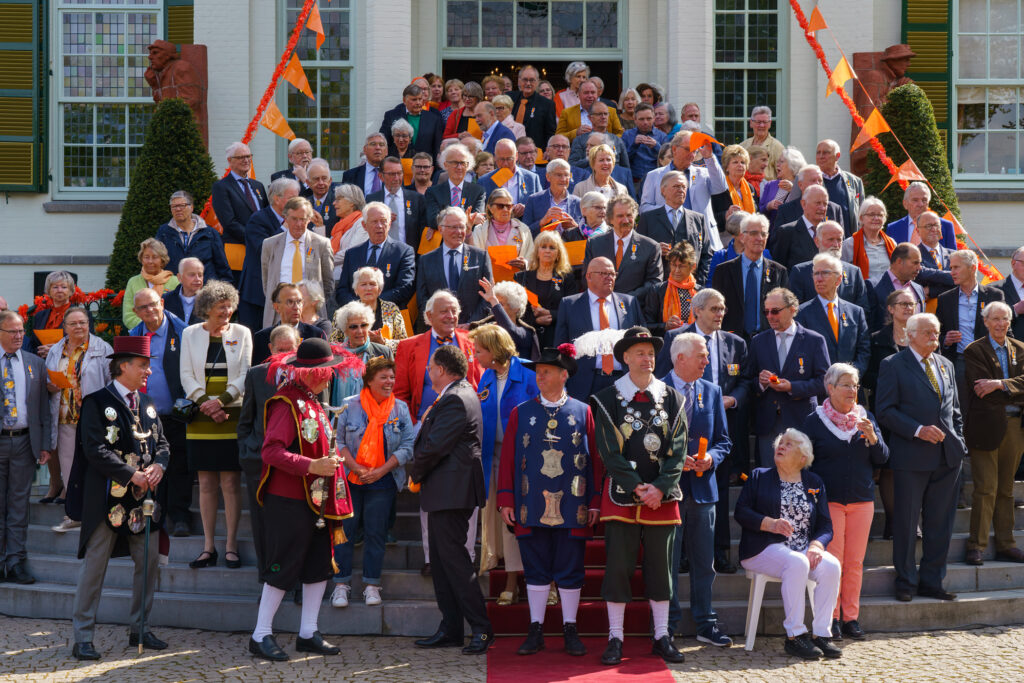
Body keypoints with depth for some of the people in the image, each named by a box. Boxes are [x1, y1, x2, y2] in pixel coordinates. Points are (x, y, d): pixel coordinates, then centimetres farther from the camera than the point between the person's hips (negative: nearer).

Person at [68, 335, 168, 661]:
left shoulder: (147, 404, 14)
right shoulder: (97, 402, -7)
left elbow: (161, 442, 15)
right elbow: (95, 450, -15)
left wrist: (158, 466, -7)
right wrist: (131, 475, -18)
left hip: (144, 498, 7)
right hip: (108, 498, -7)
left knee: (149, 561, 9)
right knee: (95, 565, -1)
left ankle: (139, 629, 22)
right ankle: (82, 637, 4)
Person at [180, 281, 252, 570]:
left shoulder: (241, 333, 5)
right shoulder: (190, 334, 8)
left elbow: (245, 375, 0)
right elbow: (187, 376, 4)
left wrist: (221, 401, -13)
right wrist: (204, 403, -11)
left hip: (232, 416, -1)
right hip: (201, 417, 1)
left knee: (230, 483, -2)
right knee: (206, 483, 4)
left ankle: (230, 544, 4)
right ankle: (208, 547, 9)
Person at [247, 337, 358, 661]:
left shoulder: (313, 403, 15)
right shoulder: (287, 404, -15)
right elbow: (272, 451, -24)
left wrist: (331, 461, 11)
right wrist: (312, 466, -29)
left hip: (316, 499, 9)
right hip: (288, 501, -9)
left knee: (319, 566, 11)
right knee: (283, 568, -3)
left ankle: (308, 633, 20)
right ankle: (261, 635, 8)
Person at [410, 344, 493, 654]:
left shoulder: (456, 400, -17)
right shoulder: (458, 393, 16)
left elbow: (433, 446, -19)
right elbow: (430, 439, 20)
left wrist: (415, 472, -3)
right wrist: (419, 472, 9)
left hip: (451, 492, -11)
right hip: (443, 493, 11)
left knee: (453, 558, -8)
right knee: (440, 560, 12)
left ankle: (482, 629, -4)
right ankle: (450, 629, 16)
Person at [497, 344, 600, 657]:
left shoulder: (583, 412, 5)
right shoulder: (520, 413, 8)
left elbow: (596, 459, 5)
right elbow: (507, 459, 6)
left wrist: (595, 502, 0)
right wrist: (506, 501, 0)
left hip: (572, 510, -1)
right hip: (532, 510, 1)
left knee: (570, 571, 4)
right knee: (536, 570, 6)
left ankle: (570, 630, 13)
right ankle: (536, 631, 13)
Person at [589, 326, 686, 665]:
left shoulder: (671, 399, 7)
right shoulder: (608, 399, 0)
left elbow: (678, 450, 2)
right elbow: (610, 452, -5)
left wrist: (659, 488, -10)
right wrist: (637, 488, -12)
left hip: (662, 497, 2)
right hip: (621, 497, -2)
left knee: (660, 566, 7)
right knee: (618, 567, -1)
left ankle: (662, 637, 14)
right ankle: (615, 639, 6)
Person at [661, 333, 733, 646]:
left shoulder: (712, 392, 11)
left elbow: (723, 440, 13)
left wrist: (710, 458, -7)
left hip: (702, 487, 4)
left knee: (704, 561, 9)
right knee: (667, 561, 2)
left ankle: (705, 625, 18)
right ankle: (667, 627, 11)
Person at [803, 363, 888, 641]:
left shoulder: (866, 418, 10)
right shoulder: (814, 421, -1)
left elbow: (882, 459, 6)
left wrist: (872, 437, -11)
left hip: (862, 500, 3)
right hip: (829, 500, -3)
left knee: (855, 562, 5)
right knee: (832, 561, -5)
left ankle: (851, 617, 13)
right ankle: (831, 618, 3)